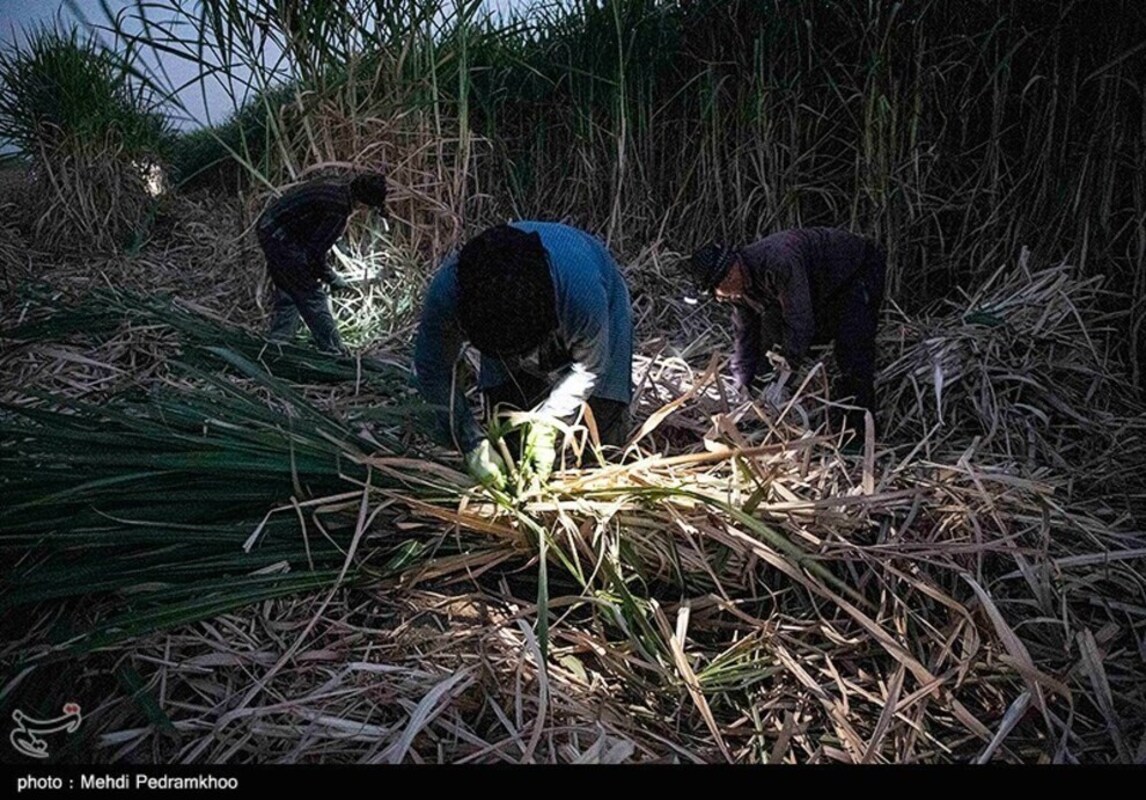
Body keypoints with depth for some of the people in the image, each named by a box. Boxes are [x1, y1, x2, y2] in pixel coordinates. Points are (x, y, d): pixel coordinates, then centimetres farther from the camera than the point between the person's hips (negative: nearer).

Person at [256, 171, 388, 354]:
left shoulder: (333, 188, 8)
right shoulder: (339, 208, -21)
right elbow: (315, 253, -20)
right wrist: (333, 278, -5)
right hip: (281, 237, -10)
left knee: (287, 297, 20)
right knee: (312, 297, -4)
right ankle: (334, 353, 0)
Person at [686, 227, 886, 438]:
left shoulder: (778, 263, -41)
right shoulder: (739, 290, -13)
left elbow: (799, 323, -38)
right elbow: (744, 336, -4)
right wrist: (744, 387, -8)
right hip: (822, 288, 8)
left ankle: (858, 428, -9)